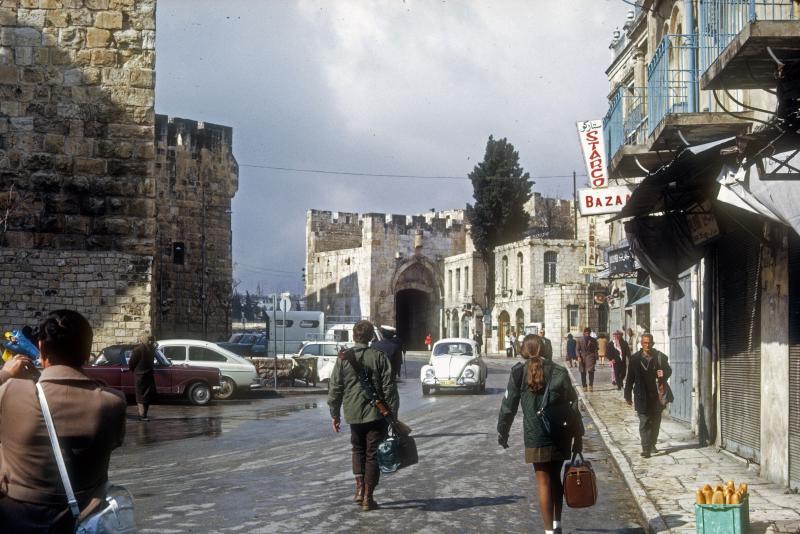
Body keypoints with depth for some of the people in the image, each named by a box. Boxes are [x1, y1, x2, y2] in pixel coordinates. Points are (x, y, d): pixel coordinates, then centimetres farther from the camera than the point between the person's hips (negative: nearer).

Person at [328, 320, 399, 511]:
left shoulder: (343, 358, 0)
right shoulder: (379, 356, -5)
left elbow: (335, 388, 3)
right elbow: (389, 387, -6)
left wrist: (335, 414, 12)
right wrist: (393, 414, 1)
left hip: (353, 413, 2)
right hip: (377, 414, -2)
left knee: (358, 449, 23)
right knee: (373, 454, 5)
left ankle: (360, 486, 8)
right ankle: (368, 497, 5)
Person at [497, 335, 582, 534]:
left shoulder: (518, 372, -6)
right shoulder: (559, 372, 0)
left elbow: (509, 406, -4)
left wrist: (502, 432, 9)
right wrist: (578, 438, 5)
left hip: (536, 438, -3)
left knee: (544, 483, 3)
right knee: (556, 479, 20)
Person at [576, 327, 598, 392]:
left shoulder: (593, 340, 8)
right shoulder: (579, 340, 9)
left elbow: (595, 350, 9)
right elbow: (577, 349, 6)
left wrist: (595, 358, 2)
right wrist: (578, 357, -8)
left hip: (590, 357, -2)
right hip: (582, 357, 2)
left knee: (591, 371, -17)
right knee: (583, 373, 3)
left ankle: (591, 385, -7)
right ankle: (584, 386, 12)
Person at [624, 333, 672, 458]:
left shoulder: (661, 357, 3)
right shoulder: (635, 359, 1)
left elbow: (669, 371, 13)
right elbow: (630, 378, 5)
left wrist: (663, 374, -12)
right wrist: (628, 395, 4)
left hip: (657, 395, 2)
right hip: (642, 397, -2)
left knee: (655, 422, 12)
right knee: (644, 422, -7)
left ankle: (652, 444, 30)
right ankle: (646, 448, -9)